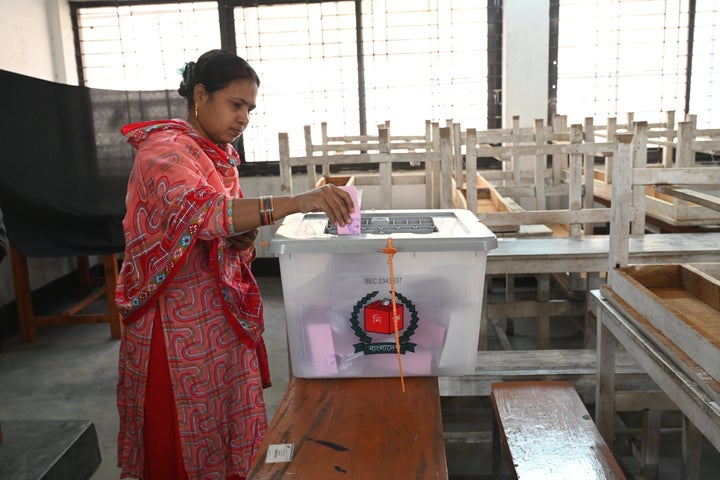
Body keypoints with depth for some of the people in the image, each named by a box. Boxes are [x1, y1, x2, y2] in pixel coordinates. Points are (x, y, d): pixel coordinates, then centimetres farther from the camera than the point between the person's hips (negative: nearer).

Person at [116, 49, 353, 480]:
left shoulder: (220, 154, 10)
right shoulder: (164, 150, -15)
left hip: (223, 312, 8)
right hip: (179, 320, -7)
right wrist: (300, 202, -43)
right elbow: (203, 212, -35)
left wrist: (242, 240, -1)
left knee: (232, 427, 14)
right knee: (186, 441, 6)